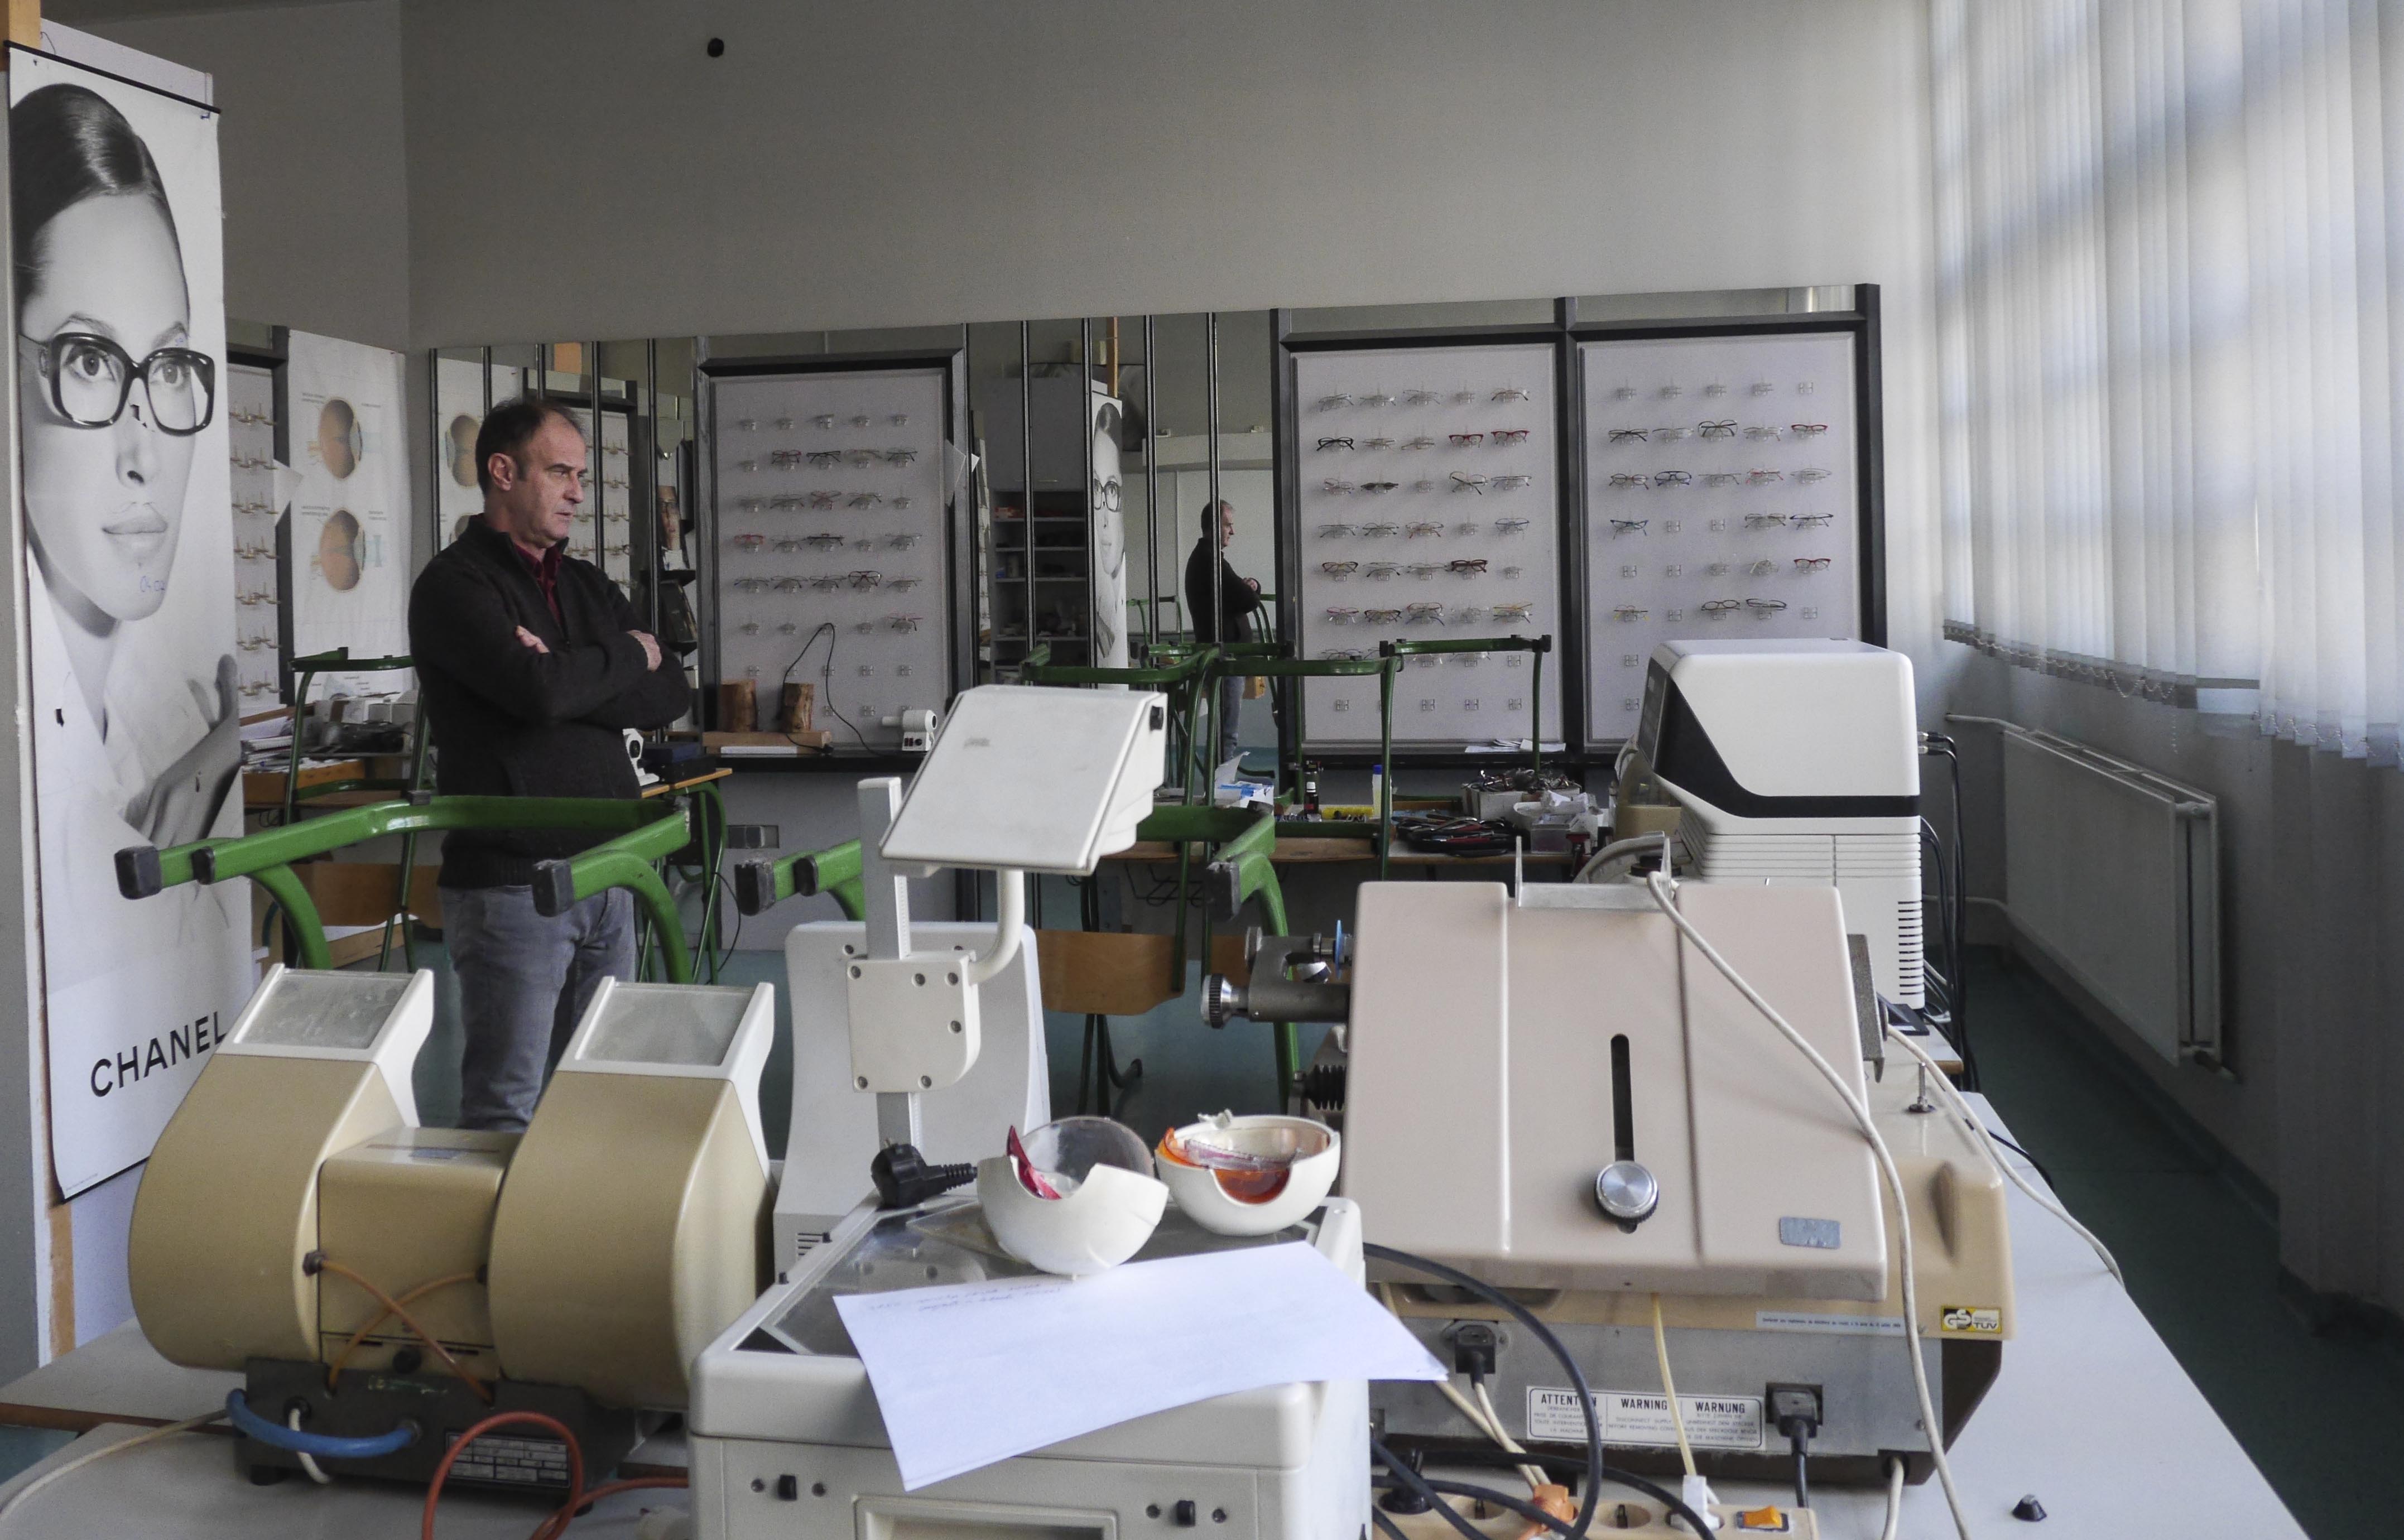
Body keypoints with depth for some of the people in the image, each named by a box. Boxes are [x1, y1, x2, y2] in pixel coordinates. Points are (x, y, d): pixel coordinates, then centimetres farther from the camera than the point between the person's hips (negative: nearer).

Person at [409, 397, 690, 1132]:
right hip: (509, 880, -7)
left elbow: (669, 696, 4)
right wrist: (626, 658, -4)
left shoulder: (588, 586, 16)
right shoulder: (455, 585, -6)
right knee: (507, 1111, -4)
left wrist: (572, 675, -12)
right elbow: (540, 692, -22)